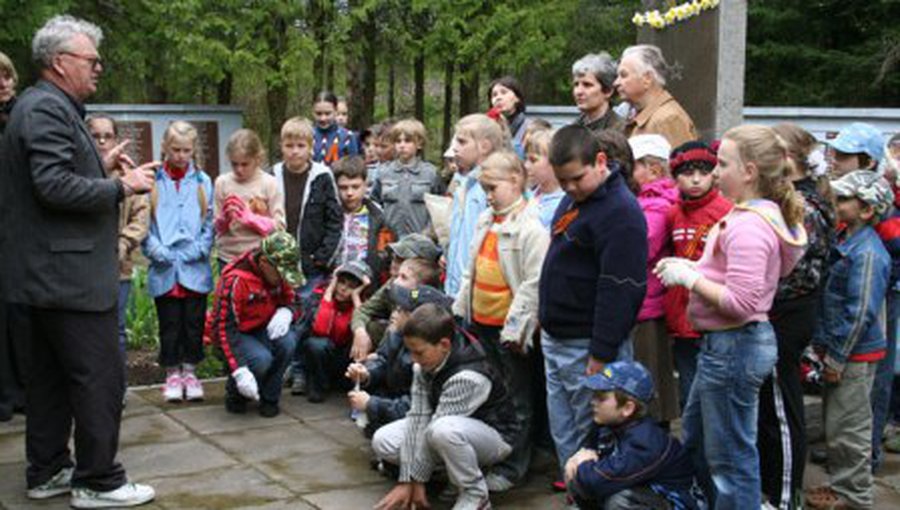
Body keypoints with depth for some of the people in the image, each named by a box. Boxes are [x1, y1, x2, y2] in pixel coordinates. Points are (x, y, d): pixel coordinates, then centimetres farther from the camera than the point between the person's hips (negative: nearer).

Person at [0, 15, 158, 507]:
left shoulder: (52, 106, 17)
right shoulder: (47, 108, -15)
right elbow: (53, 186, -24)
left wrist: (100, 167, 12)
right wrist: (121, 187, -18)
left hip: (50, 275, 11)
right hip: (70, 275, -11)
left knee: (51, 376, 16)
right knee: (100, 378, -4)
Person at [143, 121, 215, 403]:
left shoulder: (202, 182, 6)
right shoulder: (152, 181, 2)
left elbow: (209, 223, 4)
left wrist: (198, 250, -9)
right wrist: (157, 251, -12)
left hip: (195, 268, 1)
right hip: (164, 269, -1)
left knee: (194, 322, 7)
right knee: (169, 324, 6)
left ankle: (190, 371, 19)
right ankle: (172, 374, 18)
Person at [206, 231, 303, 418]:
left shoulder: (280, 274, -7)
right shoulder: (235, 280, -26)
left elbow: (292, 301, 7)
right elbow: (224, 328, -27)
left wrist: (286, 311, -22)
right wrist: (240, 372, -35)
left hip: (263, 330, 5)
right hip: (234, 334, -5)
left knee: (287, 340, -28)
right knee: (261, 359, -35)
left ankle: (269, 399, -8)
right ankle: (236, 395, -1)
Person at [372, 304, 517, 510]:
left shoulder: (467, 377, -34)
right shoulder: (424, 364, -11)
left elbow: (434, 432, -30)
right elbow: (418, 416, -16)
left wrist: (416, 479, -22)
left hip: (493, 436, -7)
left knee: (443, 430, -41)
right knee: (383, 441, -8)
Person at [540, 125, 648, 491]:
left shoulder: (619, 212, -19)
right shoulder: (573, 199, 11)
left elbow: (619, 291, -23)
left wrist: (601, 355, -22)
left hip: (586, 347, -9)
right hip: (555, 338, 9)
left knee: (589, 437, 1)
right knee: (562, 434, 16)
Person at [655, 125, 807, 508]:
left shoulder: (748, 226, -23)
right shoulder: (760, 214, 8)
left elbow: (741, 302, -28)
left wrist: (689, 277, -18)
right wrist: (691, 268, 5)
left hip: (734, 346, -11)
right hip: (726, 343, 11)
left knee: (731, 456, 2)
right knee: (695, 435, 25)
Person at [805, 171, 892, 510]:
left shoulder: (867, 253, -20)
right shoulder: (844, 241, 9)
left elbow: (860, 313, -21)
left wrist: (837, 358, -18)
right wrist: (823, 346, 15)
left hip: (855, 355, -9)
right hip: (837, 349, 9)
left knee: (848, 428, 1)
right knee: (836, 423, 19)